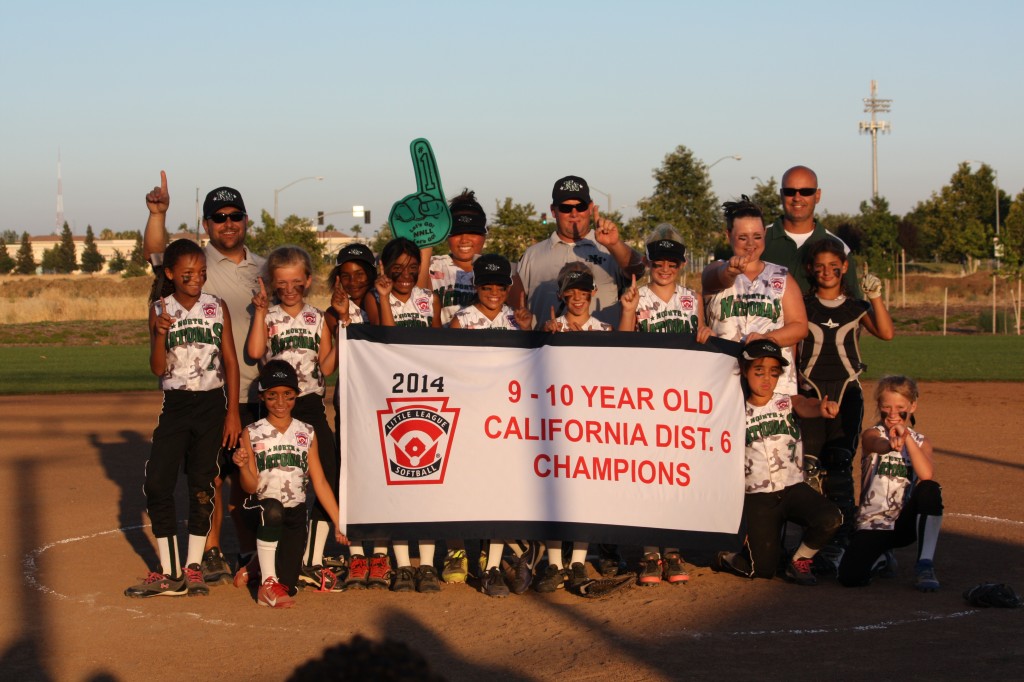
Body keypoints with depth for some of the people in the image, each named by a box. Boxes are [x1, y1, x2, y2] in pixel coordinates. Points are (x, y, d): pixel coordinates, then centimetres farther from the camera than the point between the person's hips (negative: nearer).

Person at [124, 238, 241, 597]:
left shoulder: (217, 307, 1)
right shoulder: (160, 310, 1)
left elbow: (230, 361, 3)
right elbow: (158, 368, -2)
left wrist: (233, 412, -2)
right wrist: (161, 334, -21)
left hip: (211, 403, -1)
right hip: (174, 405, 1)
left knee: (202, 484, 0)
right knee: (157, 483, -6)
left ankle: (193, 567, 10)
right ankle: (169, 572, 2)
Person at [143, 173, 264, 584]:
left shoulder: (262, 269, 13)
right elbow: (154, 253, -19)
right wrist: (158, 213, -35)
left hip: (255, 392, 4)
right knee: (210, 473, -1)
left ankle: (249, 549, 20)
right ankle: (210, 552, 10)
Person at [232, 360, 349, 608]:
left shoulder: (307, 433, 8)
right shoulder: (252, 434, 1)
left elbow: (320, 482, 9)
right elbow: (251, 487, -2)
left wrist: (338, 523, 4)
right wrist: (243, 466, -23)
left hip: (295, 514, 3)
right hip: (264, 511, -3)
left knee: (287, 584, -6)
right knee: (273, 509, -39)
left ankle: (256, 567, 31)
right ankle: (268, 583, -25)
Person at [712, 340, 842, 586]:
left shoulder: (788, 403, 0)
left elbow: (807, 406, -23)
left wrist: (821, 407, -46)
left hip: (794, 488, 1)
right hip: (758, 497, -1)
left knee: (830, 519, -27)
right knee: (763, 570, -7)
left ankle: (799, 562, 2)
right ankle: (724, 559, 27)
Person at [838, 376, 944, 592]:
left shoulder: (921, 442, 7)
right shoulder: (872, 434, -2)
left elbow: (927, 475, -16)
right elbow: (876, 445, -31)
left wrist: (906, 437, -22)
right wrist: (891, 444, -55)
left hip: (906, 524, 1)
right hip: (873, 524, -1)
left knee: (930, 489, -29)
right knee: (850, 576, -25)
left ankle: (925, 564, -22)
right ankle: (882, 556, 13)